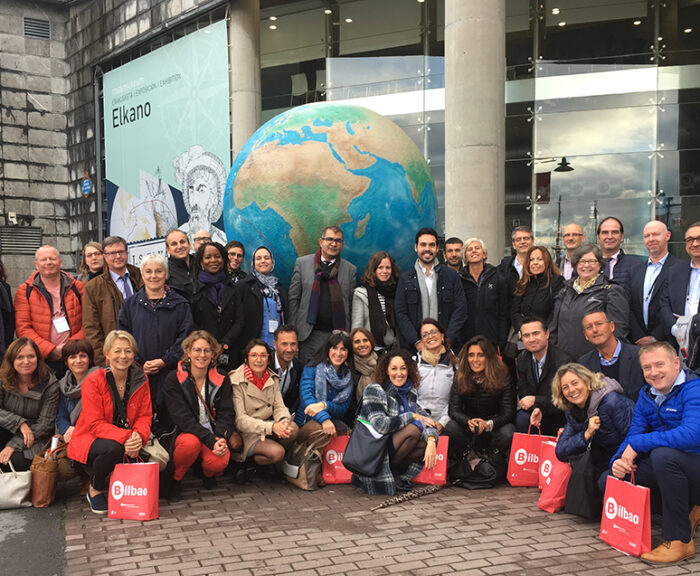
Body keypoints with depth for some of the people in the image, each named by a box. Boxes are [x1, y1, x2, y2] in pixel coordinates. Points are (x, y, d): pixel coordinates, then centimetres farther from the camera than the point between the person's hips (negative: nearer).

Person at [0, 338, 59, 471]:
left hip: (35, 436, -2)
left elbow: (45, 424, -13)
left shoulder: (50, 384, -11)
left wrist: (14, 444, -20)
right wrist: (20, 423, -26)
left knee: (17, 461, -30)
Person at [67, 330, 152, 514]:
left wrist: (138, 437, -24)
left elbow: (144, 416, -1)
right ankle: (95, 489, -4)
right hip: (90, 440, -3)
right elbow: (95, 424, -17)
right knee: (113, 449, -36)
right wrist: (124, 438, -33)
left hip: (128, 443, 4)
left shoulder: (140, 380, -1)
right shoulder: (93, 382, -14)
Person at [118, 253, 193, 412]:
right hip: (138, 375, 1)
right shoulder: (130, 304, 12)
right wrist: (139, 363, -7)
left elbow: (185, 338, 0)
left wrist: (164, 361, -11)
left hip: (170, 372, -1)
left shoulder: (180, 305, 7)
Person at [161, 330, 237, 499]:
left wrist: (221, 438, -23)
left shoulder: (221, 380, 5)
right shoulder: (173, 380, -6)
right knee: (191, 442, -37)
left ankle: (208, 473, 10)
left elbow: (226, 414, -1)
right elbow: (182, 418, -16)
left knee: (220, 461, -29)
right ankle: (174, 480, -7)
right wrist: (210, 440, -26)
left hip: (213, 434, 2)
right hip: (183, 434, -2)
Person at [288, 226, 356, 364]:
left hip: (339, 334, 1)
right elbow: (293, 299, 6)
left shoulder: (350, 269, 8)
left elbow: (351, 304, 9)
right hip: (311, 334, -1)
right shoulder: (302, 263, 6)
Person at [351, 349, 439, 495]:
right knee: (415, 428, -23)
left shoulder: (408, 393, 9)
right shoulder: (374, 390, -12)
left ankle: (397, 474, -5)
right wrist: (411, 417, -16)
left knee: (429, 440, -12)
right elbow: (380, 425, -25)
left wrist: (431, 442, -21)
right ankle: (391, 472, -10)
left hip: (391, 448, 7)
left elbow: (425, 417, -1)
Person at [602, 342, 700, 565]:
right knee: (608, 481, -2)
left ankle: (679, 540, -21)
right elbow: (633, 435, 6)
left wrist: (638, 444, -27)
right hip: (667, 464, 8)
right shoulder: (646, 394, 6)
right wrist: (618, 461, -17)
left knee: (663, 454, -37)